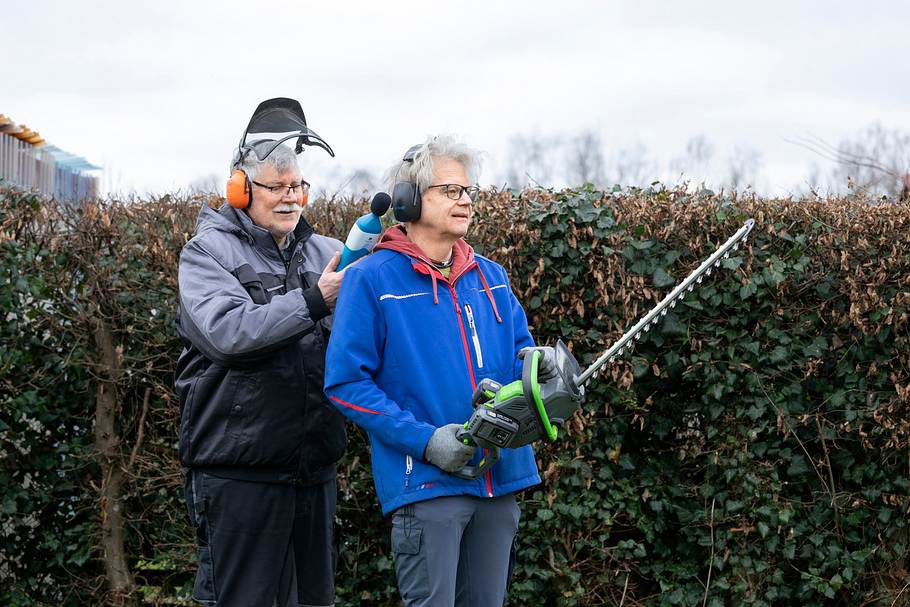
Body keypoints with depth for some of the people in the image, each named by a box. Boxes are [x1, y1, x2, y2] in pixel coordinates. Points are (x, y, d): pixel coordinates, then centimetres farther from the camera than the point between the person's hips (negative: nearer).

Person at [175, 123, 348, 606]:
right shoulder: (208, 251, -2)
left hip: (314, 470, 5)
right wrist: (313, 300, -22)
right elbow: (228, 332, -19)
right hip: (239, 471, -5)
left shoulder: (324, 252, 11)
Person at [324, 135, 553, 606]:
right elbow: (345, 381, -9)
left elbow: (520, 349, 20)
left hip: (499, 479, 6)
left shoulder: (490, 277, 12)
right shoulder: (372, 279, -6)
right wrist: (423, 440, -17)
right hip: (425, 484, -6)